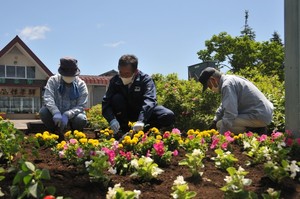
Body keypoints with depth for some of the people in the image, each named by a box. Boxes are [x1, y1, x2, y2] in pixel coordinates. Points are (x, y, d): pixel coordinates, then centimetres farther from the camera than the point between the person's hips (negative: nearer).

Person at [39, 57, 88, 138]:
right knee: (43, 111, -28)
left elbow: (81, 106, -14)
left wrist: (67, 115, -31)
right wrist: (56, 112, -38)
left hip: (72, 115, -1)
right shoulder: (53, 80, -7)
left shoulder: (81, 84, -7)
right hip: (55, 114, 1)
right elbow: (48, 98, -20)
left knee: (81, 119, -33)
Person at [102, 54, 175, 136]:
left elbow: (149, 100, -38)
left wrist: (141, 121, -54)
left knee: (169, 116, -26)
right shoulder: (115, 81, -16)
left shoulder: (145, 79, -23)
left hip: (145, 112, -1)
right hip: (127, 112, 2)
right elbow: (106, 102, -22)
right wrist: (112, 120, -42)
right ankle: (123, 129, -11)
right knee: (116, 98, -29)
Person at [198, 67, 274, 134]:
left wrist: (221, 135, -18)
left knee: (220, 125, -16)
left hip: (259, 116, -10)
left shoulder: (227, 85, -17)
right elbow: (223, 106, 26)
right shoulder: (231, 79, 14)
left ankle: (255, 131, -9)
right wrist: (214, 122, 24)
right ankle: (254, 128, 10)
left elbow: (230, 113, -24)